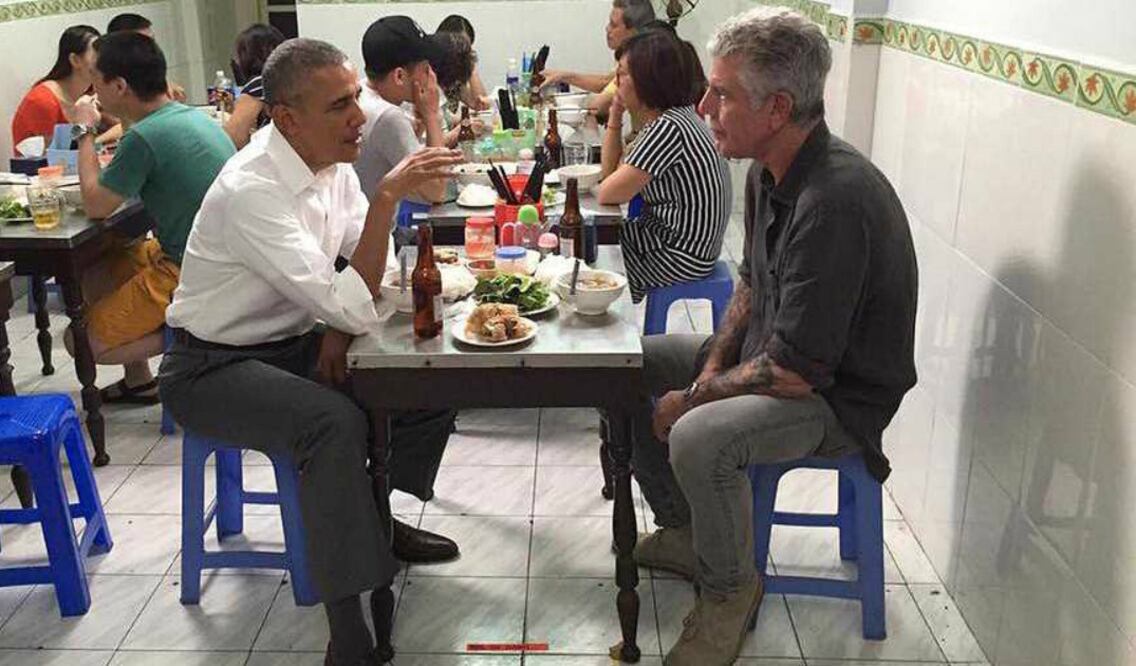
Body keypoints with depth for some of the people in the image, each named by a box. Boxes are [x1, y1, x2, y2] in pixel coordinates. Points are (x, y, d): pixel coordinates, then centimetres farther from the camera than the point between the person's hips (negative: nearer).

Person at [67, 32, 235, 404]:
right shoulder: (191, 115, 5)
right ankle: (138, 380, 27)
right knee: (91, 271, 25)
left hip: (186, 273, -9)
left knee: (82, 343, 2)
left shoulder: (146, 136, -22)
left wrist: (85, 132, -1)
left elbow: (96, 205, -11)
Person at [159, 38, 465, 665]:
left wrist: (340, 324, -10)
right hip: (214, 367, -7)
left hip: (295, 342, 8)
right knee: (335, 423, -33)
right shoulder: (250, 190, -29)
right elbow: (355, 307, -33)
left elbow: (364, 264, 8)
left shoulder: (331, 159, -4)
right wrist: (387, 196, -36)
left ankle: (381, 516, 14)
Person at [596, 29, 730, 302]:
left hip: (681, 256, -9)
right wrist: (615, 116, 2)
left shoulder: (669, 127, -23)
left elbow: (607, 194, -19)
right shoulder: (674, 116, 7)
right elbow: (610, 172, 11)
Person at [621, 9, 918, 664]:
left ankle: (729, 590, -5)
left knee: (699, 439, -35)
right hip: (771, 354, 10)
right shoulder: (769, 173, -1)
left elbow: (796, 371, -30)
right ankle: (683, 530, 22)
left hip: (838, 396, -9)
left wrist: (692, 398, -16)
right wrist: (711, 368, -1)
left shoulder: (835, 199, -31)